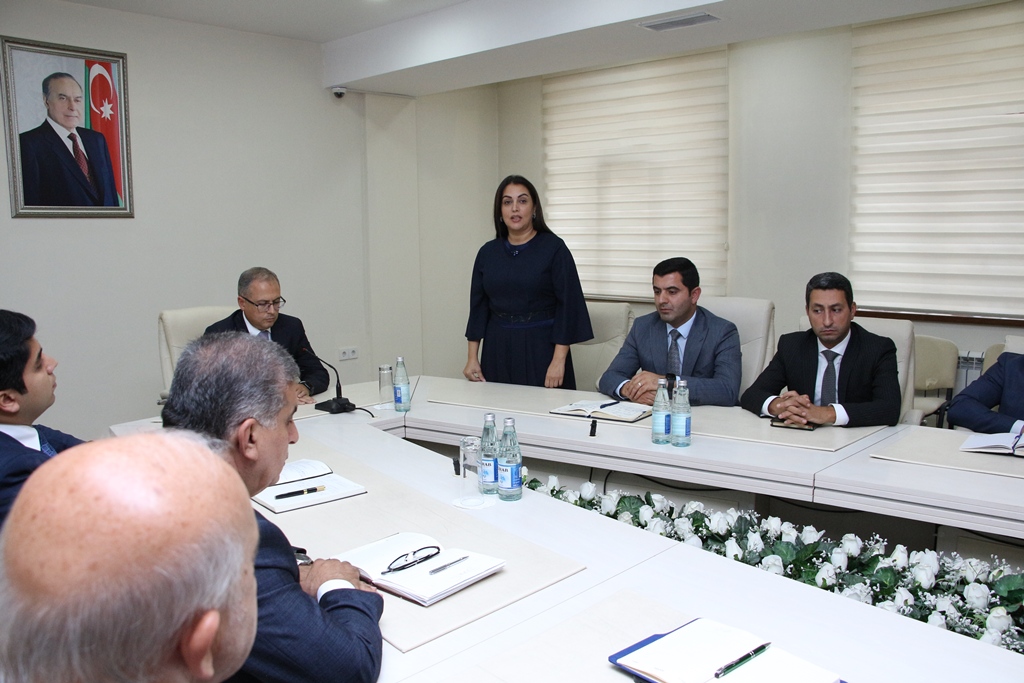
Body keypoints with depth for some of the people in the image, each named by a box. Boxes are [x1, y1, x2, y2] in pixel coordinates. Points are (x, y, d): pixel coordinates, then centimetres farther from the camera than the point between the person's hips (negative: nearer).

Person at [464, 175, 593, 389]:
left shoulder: (554, 248, -6)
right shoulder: (487, 252, 6)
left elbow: (568, 305, -10)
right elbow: (479, 307, 9)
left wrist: (559, 361, -15)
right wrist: (472, 358, 5)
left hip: (541, 348, -3)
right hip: (498, 350, 3)